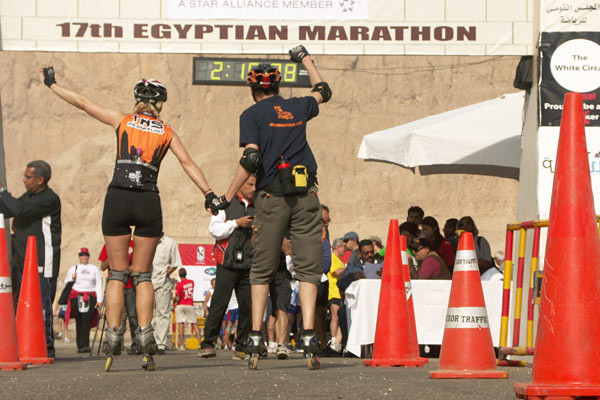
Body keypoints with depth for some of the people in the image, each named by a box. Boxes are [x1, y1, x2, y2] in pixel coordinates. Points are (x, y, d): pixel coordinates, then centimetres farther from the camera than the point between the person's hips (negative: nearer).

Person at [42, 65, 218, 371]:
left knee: (117, 273, 6)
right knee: (143, 274, 8)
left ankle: (113, 335, -4)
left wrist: (51, 84, 26)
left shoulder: (122, 121, 10)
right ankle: (144, 335, -5)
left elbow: (82, 103, 15)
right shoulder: (166, 132, 12)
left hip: (117, 199, 0)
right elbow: (187, 163, 1)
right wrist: (208, 194, -3)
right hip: (149, 202, 0)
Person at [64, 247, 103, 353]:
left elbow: (98, 285, 11)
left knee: (87, 321, -15)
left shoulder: (94, 269, 15)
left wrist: (100, 300, 2)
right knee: (79, 322, -3)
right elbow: (66, 283, 20)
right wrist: (72, 278, -2)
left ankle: (85, 345, -23)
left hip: (90, 298, -1)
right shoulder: (73, 268, 16)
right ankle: (80, 345, 1)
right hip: (76, 298, 1)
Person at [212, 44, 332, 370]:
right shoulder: (297, 108, 13)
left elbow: (251, 159, -11)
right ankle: (309, 337, -15)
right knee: (308, 267, 1)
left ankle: (255, 338, 5)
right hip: (306, 197, 2)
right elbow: (323, 91, 36)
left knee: (262, 269, 9)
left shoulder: (252, 115, 2)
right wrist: (305, 58, 48)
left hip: (271, 198, -2)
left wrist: (227, 198, -6)